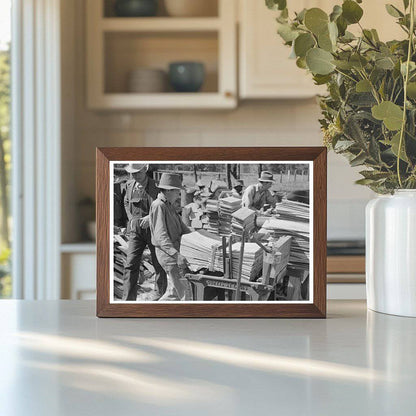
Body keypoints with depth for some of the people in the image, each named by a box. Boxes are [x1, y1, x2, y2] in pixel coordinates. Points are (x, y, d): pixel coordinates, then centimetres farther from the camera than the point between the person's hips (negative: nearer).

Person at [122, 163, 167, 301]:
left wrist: (150, 218, -22)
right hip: (135, 230, 3)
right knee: (131, 265, -5)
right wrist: (131, 219, 5)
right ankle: (127, 299, -4)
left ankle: (161, 293, 27)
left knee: (158, 264, 10)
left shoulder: (155, 186, -12)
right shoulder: (129, 184, 4)